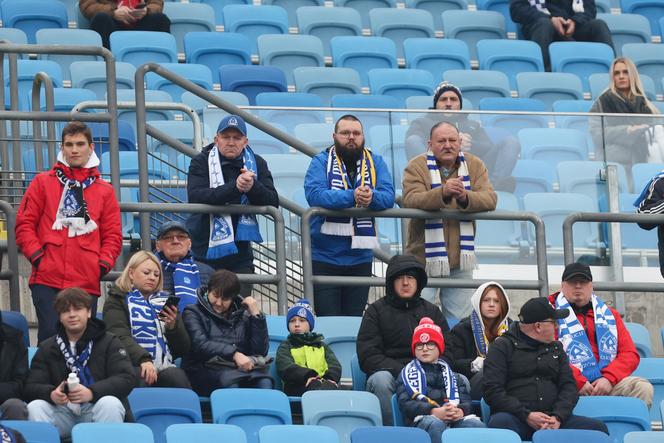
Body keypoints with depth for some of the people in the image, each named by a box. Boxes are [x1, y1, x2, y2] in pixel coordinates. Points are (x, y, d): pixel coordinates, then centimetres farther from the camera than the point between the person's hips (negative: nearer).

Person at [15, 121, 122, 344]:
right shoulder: (43, 183, 10)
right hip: (47, 280, -2)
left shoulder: (104, 191, 14)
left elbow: (113, 235, 13)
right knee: (50, 336, -10)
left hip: (88, 283, 2)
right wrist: (37, 256, -6)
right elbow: (24, 224, 6)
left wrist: (103, 265, -2)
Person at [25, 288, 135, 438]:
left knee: (110, 403, -34)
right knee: (34, 407, -26)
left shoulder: (109, 342, 8)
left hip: (95, 410, -2)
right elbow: (31, 387, 6)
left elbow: (127, 379, -6)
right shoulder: (46, 348, 15)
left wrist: (92, 392, -24)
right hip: (62, 412, 2)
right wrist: (51, 394, -19)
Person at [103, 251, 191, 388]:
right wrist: (143, 359, -25)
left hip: (165, 367, 3)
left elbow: (183, 349, 20)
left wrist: (173, 326, -1)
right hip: (134, 366, -3)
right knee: (141, 378, -38)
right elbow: (121, 337, -6)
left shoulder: (166, 301, 25)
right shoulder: (116, 301, 14)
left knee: (177, 376, -33)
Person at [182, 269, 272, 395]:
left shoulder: (242, 316, 25)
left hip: (241, 369, 3)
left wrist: (256, 315, 9)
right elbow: (200, 345, -6)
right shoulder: (193, 313, 14)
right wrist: (234, 354, -19)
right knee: (230, 380, -37)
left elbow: (261, 351, 13)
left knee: (264, 382, -30)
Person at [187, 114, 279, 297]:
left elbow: (272, 203, -5)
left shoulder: (257, 164, 6)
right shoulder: (201, 162, -3)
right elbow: (196, 197, -21)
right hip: (205, 250, -2)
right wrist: (234, 187, -31)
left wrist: (253, 186, -26)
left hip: (239, 252, 2)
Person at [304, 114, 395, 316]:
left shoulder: (375, 162, 7)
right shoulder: (321, 162, -2)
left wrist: (371, 196, -29)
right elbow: (314, 195, -19)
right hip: (324, 256, -3)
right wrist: (352, 196, -31)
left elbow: (388, 197, -6)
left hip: (360, 256, 3)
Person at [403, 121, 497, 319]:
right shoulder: (417, 166, -5)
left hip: (460, 258, 3)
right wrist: (443, 193, -38)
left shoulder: (475, 165, 5)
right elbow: (411, 200, -22)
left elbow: (490, 199, -8)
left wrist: (465, 197, -29)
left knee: (460, 320, 9)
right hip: (424, 256, -3)